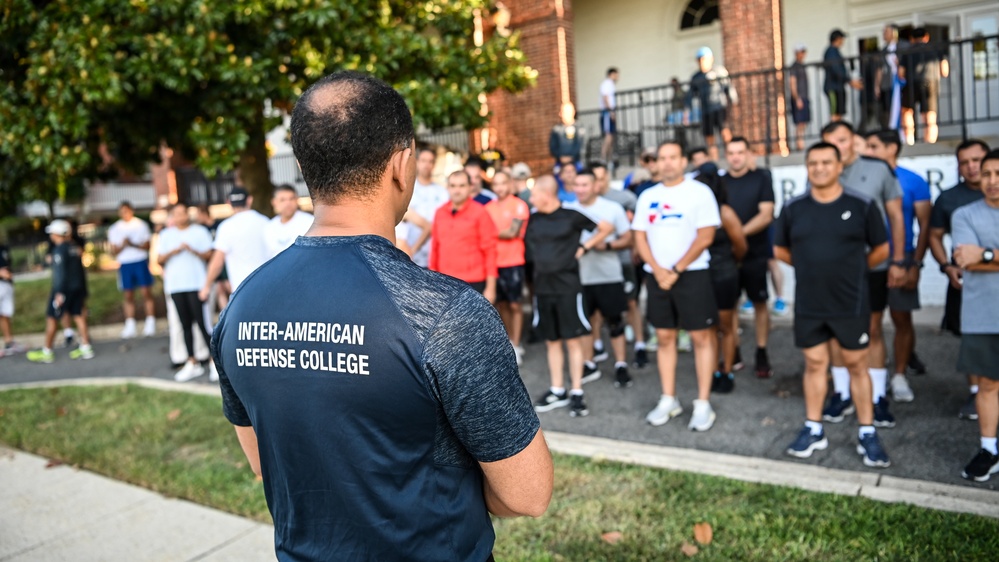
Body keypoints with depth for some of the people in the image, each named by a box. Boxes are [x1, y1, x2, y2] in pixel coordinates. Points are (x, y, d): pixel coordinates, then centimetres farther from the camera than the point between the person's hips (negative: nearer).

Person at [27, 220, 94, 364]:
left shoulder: (60, 250, -14)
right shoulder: (75, 248, 9)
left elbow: (61, 273, -18)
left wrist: (60, 293, -18)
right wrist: (83, 291, 20)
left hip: (63, 288, -7)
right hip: (78, 287, 8)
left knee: (52, 318, 3)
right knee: (78, 315, 9)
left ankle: (47, 352, 10)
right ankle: (86, 348, 8)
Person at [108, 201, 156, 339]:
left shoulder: (141, 224, 6)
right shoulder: (114, 229, 10)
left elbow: (147, 245, 1)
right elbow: (114, 251, 6)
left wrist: (133, 244, -16)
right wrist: (122, 245, -13)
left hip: (141, 262, -2)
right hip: (124, 264, 2)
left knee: (146, 292, -6)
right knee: (128, 296, 3)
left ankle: (150, 324, -2)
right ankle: (130, 327, 7)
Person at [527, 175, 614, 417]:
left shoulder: (571, 216, -6)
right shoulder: (532, 220, 5)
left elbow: (606, 228, 3)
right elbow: (526, 244, 21)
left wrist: (584, 248, -2)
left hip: (568, 286, -4)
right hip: (542, 287, 5)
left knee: (573, 340, 0)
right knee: (551, 341, 11)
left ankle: (576, 393, 9)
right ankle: (557, 390, 22)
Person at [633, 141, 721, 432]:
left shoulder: (699, 192, -3)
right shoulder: (647, 196, 10)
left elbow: (705, 237, -10)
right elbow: (640, 236, 7)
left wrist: (676, 270, -12)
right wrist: (657, 270, -8)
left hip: (692, 274, -4)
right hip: (657, 276, 5)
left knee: (701, 337, -2)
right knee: (664, 337, 8)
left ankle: (703, 404, 5)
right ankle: (668, 400, 18)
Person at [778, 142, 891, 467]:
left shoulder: (862, 206, -6)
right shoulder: (793, 208, 0)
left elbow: (881, 249, 3)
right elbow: (780, 250, 11)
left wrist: (852, 269, 8)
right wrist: (812, 267, 10)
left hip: (852, 304, -2)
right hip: (808, 305, 2)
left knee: (856, 366, 8)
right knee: (815, 364, 11)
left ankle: (867, 434, 19)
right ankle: (813, 430, 23)